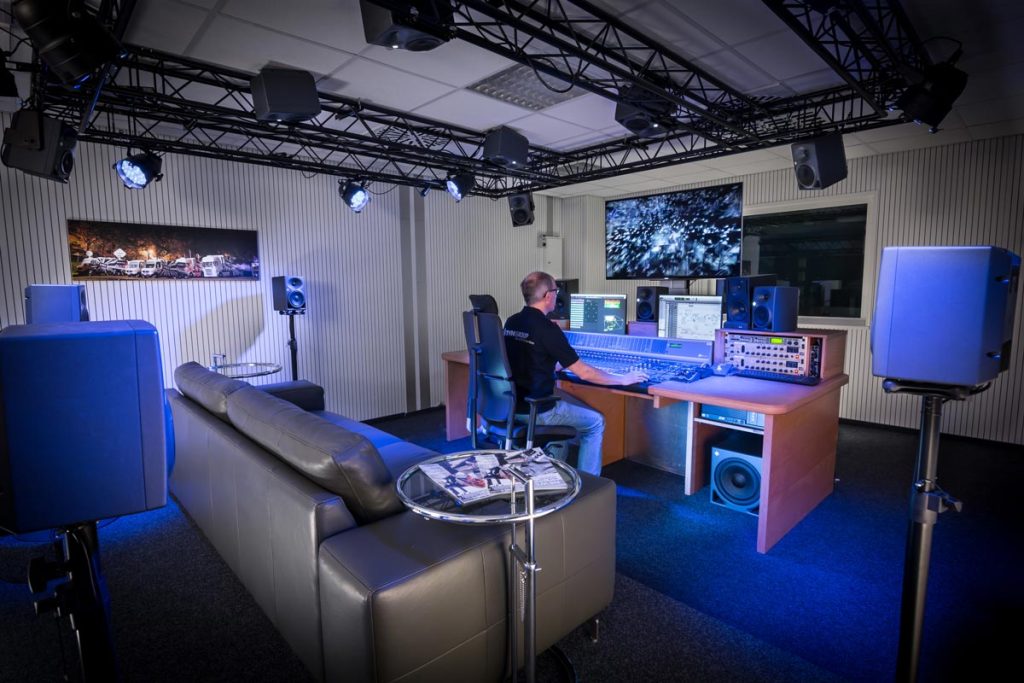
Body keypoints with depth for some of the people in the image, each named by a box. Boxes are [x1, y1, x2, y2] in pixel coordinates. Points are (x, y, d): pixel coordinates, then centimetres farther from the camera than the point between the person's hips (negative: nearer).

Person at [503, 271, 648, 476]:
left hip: (512, 402, 8)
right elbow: (584, 373, -14)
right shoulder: (547, 328, -19)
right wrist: (623, 379, -1)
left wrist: (562, 365, 32)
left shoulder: (511, 322, 4)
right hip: (536, 409, -8)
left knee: (573, 403, 30)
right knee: (596, 421, 11)